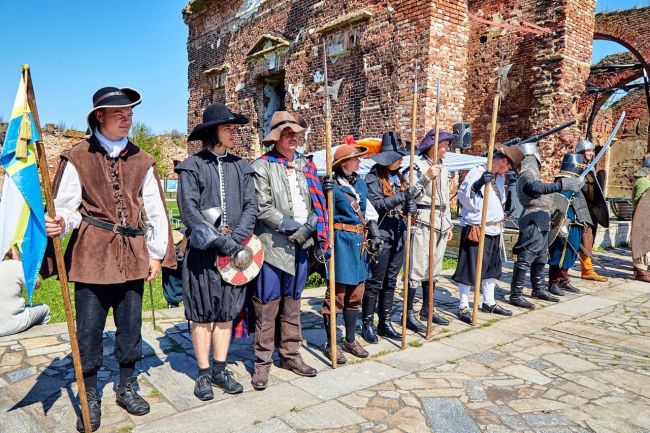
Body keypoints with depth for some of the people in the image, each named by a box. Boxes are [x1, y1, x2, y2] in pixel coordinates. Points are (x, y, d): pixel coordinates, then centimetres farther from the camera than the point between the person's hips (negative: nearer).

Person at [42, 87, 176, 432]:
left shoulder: (141, 160, 7)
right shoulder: (78, 157, -2)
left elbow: (155, 209, 7)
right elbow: (66, 207, -5)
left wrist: (157, 254, 5)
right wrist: (59, 224, -28)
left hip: (132, 254, 3)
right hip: (91, 254, -3)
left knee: (130, 326, 12)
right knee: (89, 328, 5)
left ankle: (127, 388, 31)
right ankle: (90, 397, 25)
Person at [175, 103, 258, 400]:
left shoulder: (241, 167, 11)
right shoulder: (192, 166, 0)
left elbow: (251, 207, 5)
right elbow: (188, 208, -9)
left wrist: (236, 238, -11)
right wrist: (218, 239, -18)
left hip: (235, 249, 4)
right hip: (202, 250, -3)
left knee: (226, 311, 10)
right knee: (202, 313, 4)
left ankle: (220, 369, 23)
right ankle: (204, 373, 17)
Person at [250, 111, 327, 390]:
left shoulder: (305, 165, 12)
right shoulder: (262, 166, -5)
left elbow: (317, 202, 10)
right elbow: (262, 208, -12)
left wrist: (309, 226, -7)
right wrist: (292, 227, -15)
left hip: (301, 245, 6)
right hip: (272, 245, -5)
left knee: (292, 304, 15)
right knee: (267, 306, 1)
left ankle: (290, 355, 28)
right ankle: (262, 362, 15)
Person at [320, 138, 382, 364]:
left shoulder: (361, 184, 13)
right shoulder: (332, 186, -10)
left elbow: (369, 212, 20)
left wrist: (375, 235, 12)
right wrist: (325, 194, -31)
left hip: (360, 241, 8)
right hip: (342, 241, -8)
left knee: (356, 294, 15)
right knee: (337, 294, -1)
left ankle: (350, 340, 30)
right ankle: (331, 345, 13)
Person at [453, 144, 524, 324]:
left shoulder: (500, 177, 13)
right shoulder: (477, 173, -14)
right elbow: (463, 197, -19)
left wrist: (501, 217, 23)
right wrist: (477, 185, -33)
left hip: (494, 229, 9)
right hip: (476, 228, -9)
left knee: (492, 267, 17)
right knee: (470, 267, -4)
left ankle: (489, 302, 31)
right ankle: (463, 307, 6)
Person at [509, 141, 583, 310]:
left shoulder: (531, 172, 20)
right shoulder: (528, 172, -13)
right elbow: (537, 188, -34)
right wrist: (561, 185, -42)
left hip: (541, 221, 11)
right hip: (533, 220, -11)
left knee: (541, 258, 19)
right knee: (526, 258, -11)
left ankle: (539, 289, 31)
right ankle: (516, 295, -9)